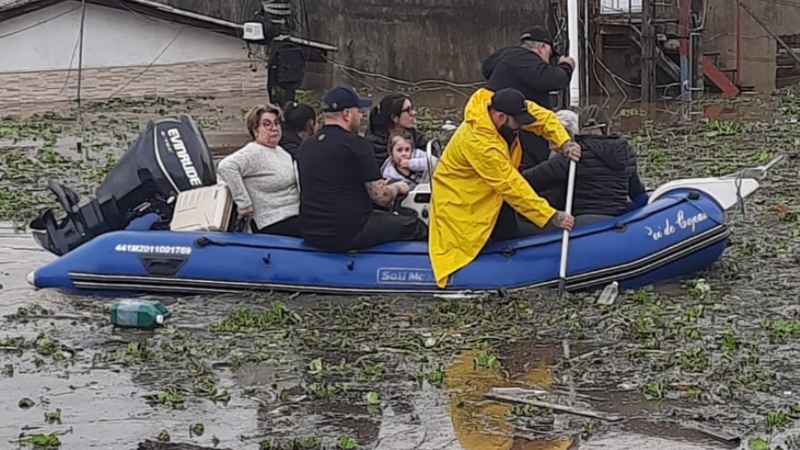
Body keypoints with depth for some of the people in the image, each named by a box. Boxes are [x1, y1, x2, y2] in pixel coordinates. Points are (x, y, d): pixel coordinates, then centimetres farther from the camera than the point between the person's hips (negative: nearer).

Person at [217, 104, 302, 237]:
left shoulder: (280, 151, 19)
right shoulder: (254, 153, -10)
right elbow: (226, 166, -26)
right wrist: (244, 203, -24)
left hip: (296, 218, 9)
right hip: (276, 225, -9)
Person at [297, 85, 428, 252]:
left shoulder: (306, 146, 8)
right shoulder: (356, 144, -13)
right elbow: (382, 198, -11)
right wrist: (397, 187, 12)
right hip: (349, 235, -8)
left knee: (386, 217, 29)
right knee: (417, 227, 8)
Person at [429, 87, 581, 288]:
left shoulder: (500, 107, -15)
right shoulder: (478, 142, -36)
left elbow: (544, 117, -4)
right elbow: (512, 187, -33)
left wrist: (564, 143, -22)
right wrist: (552, 217, -32)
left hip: (492, 196, 8)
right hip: (461, 202, -8)